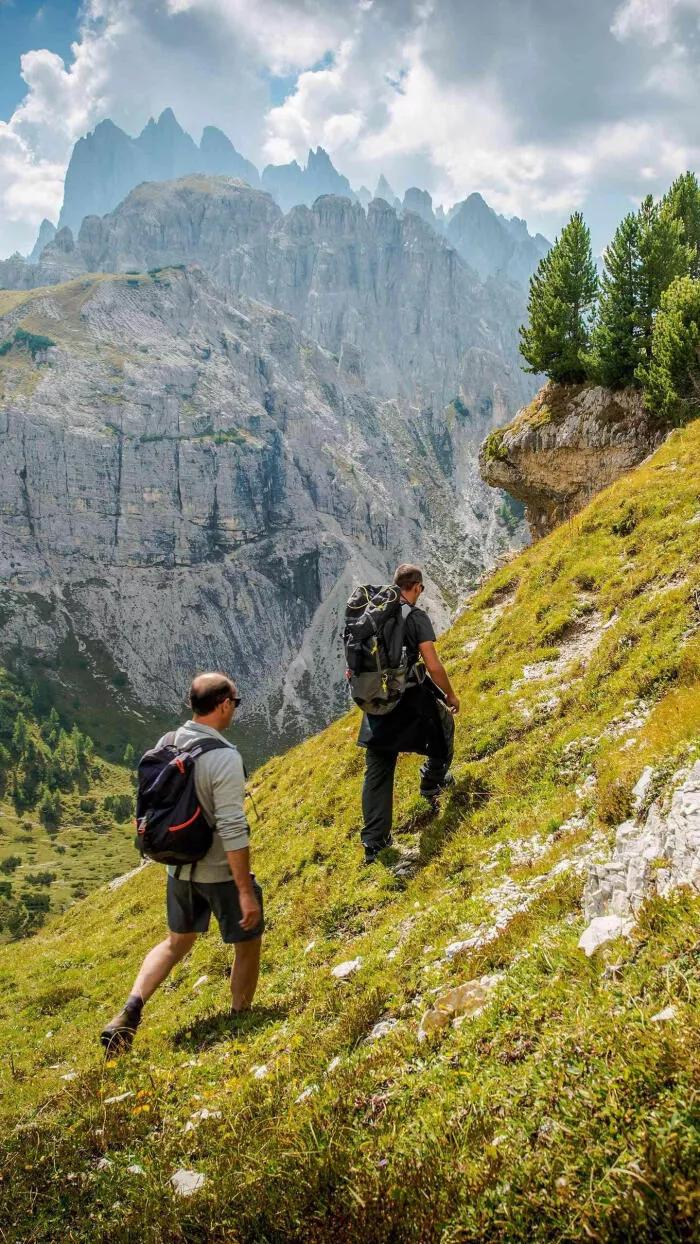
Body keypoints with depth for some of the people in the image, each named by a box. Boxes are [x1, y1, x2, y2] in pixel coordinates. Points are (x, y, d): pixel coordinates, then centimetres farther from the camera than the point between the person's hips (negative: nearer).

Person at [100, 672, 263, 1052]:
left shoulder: (165, 745, -3)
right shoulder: (224, 757, -25)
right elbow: (232, 831, -26)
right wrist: (246, 891, -20)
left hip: (179, 868, 7)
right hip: (221, 873, -6)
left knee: (177, 941, 26)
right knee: (248, 943, 17)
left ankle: (130, 1011, 12)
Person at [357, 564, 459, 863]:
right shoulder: (417, 617, -12)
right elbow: (433, 665, -15)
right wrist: (450, 694, 0)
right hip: (411, 698, -5)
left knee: (377, 772, 11)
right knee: (443, 723, 30)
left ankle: (373, 841, 12)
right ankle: (433, 781, 38)